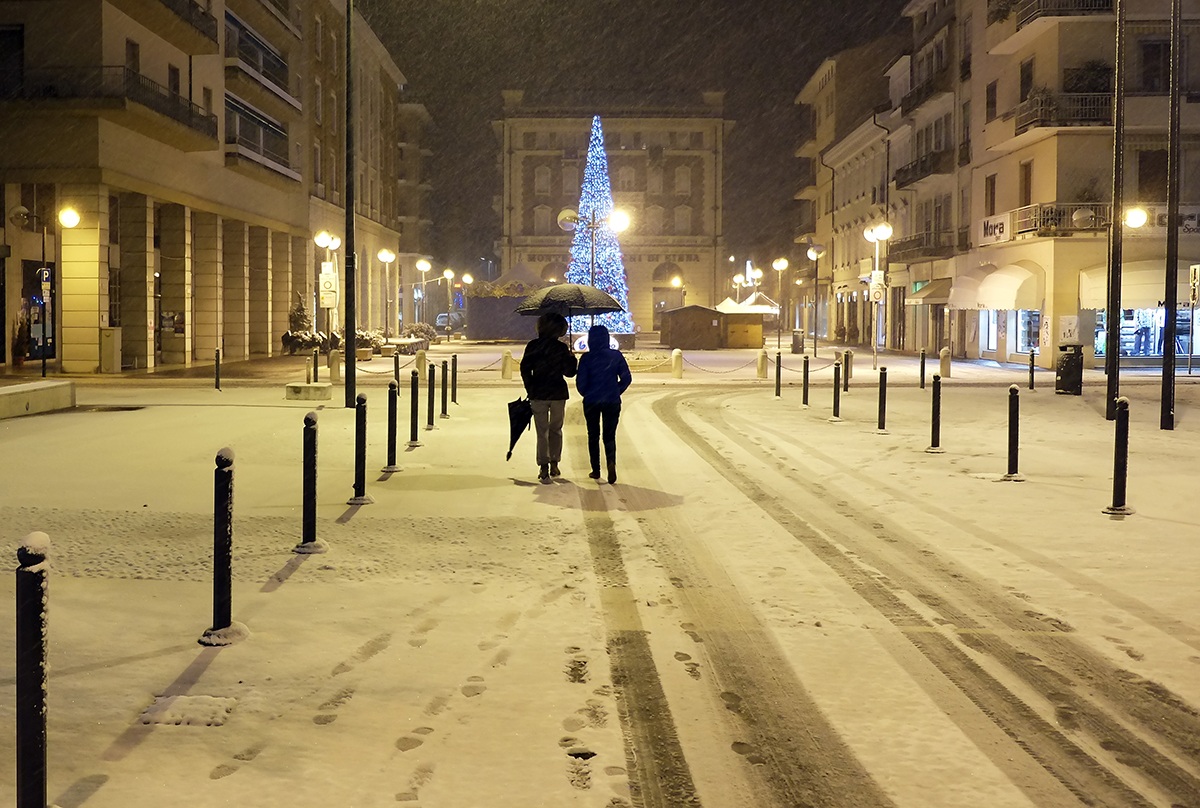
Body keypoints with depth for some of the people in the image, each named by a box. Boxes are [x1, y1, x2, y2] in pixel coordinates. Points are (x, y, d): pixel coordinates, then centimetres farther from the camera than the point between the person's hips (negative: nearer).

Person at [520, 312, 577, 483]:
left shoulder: (532, 346, -2)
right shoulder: (561, 348, -7)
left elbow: (525, 368, -1)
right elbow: (569, 372, -4)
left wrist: (530, 389, 9)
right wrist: (573, 359, 15)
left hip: (538, 394, 0)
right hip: (558, 393, 0)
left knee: (542, 431, 3)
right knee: (556, 430, 16)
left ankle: (543, 468, -6)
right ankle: (554, 465, 19)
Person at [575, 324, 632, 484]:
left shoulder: (586, 358, -9)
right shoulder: (616, 356, -3)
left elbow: (580, 382, -8)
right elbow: (626, 378, -2)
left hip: (591, 402, -1)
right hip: (612, 402, 1)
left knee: (593, 435, 15)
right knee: (609, 435, 8)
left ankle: (596, 470, 16)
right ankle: (611, 462, -19)